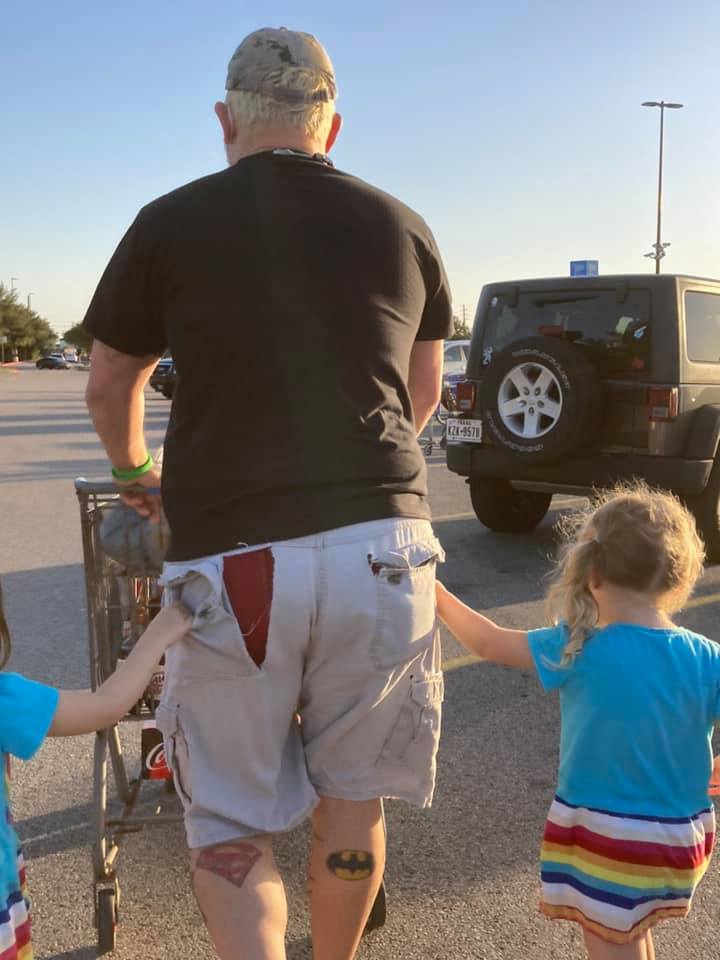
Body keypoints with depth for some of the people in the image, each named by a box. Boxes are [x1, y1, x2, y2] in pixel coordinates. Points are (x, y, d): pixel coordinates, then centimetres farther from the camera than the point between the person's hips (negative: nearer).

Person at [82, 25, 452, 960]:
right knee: (351, 804, 19)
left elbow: (109, 387, 15)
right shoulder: (402, 227, 11)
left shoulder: (170, 224, 4)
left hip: (232, 556, -2)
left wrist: (133, 471, 35)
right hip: (383, 547, 3)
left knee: (227, 825, 13)